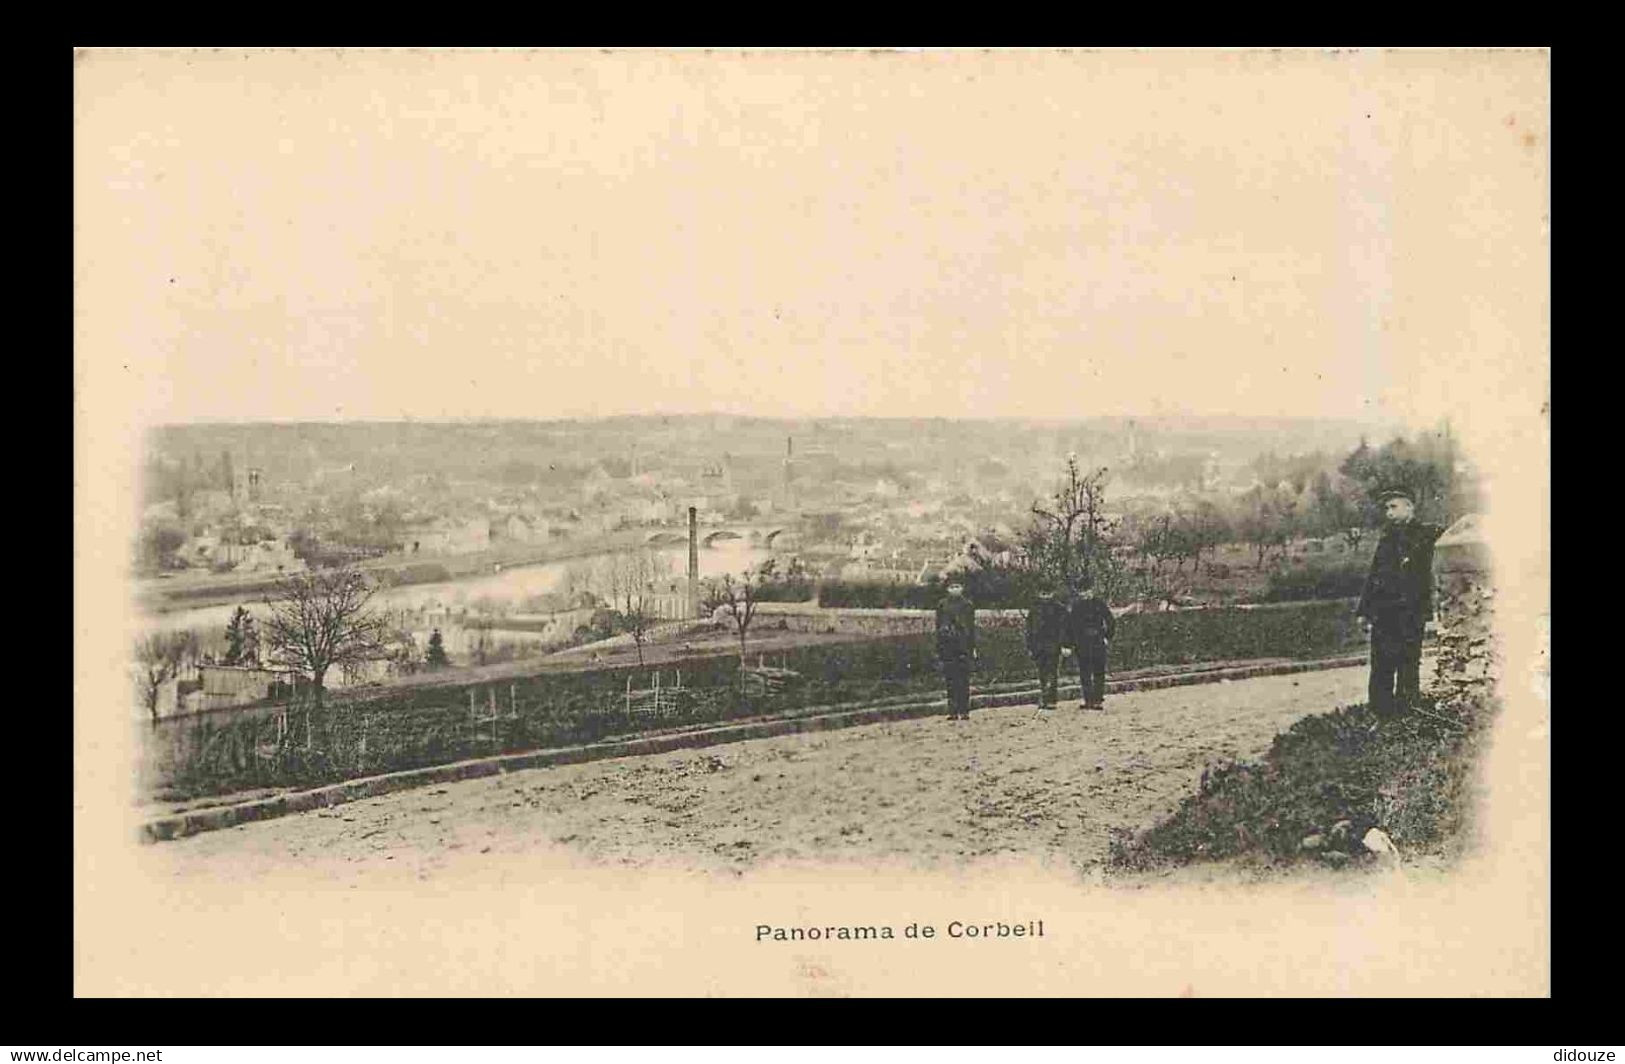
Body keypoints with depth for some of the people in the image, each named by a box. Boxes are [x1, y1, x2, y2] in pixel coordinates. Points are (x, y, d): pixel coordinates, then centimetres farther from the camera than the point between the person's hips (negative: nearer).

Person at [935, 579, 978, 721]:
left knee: (964, 680, -1)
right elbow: (939, 628, 9)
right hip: (948, 647, 1)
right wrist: (938, 649, 5)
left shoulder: (967, 605, 6)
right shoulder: (942, 605, 8)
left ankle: (964, 711, 3)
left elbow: (972, 628, 7)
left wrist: (973, 648, 2)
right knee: (950, 679, 1)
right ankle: (953, 711, 3)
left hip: (963, 646, -1)